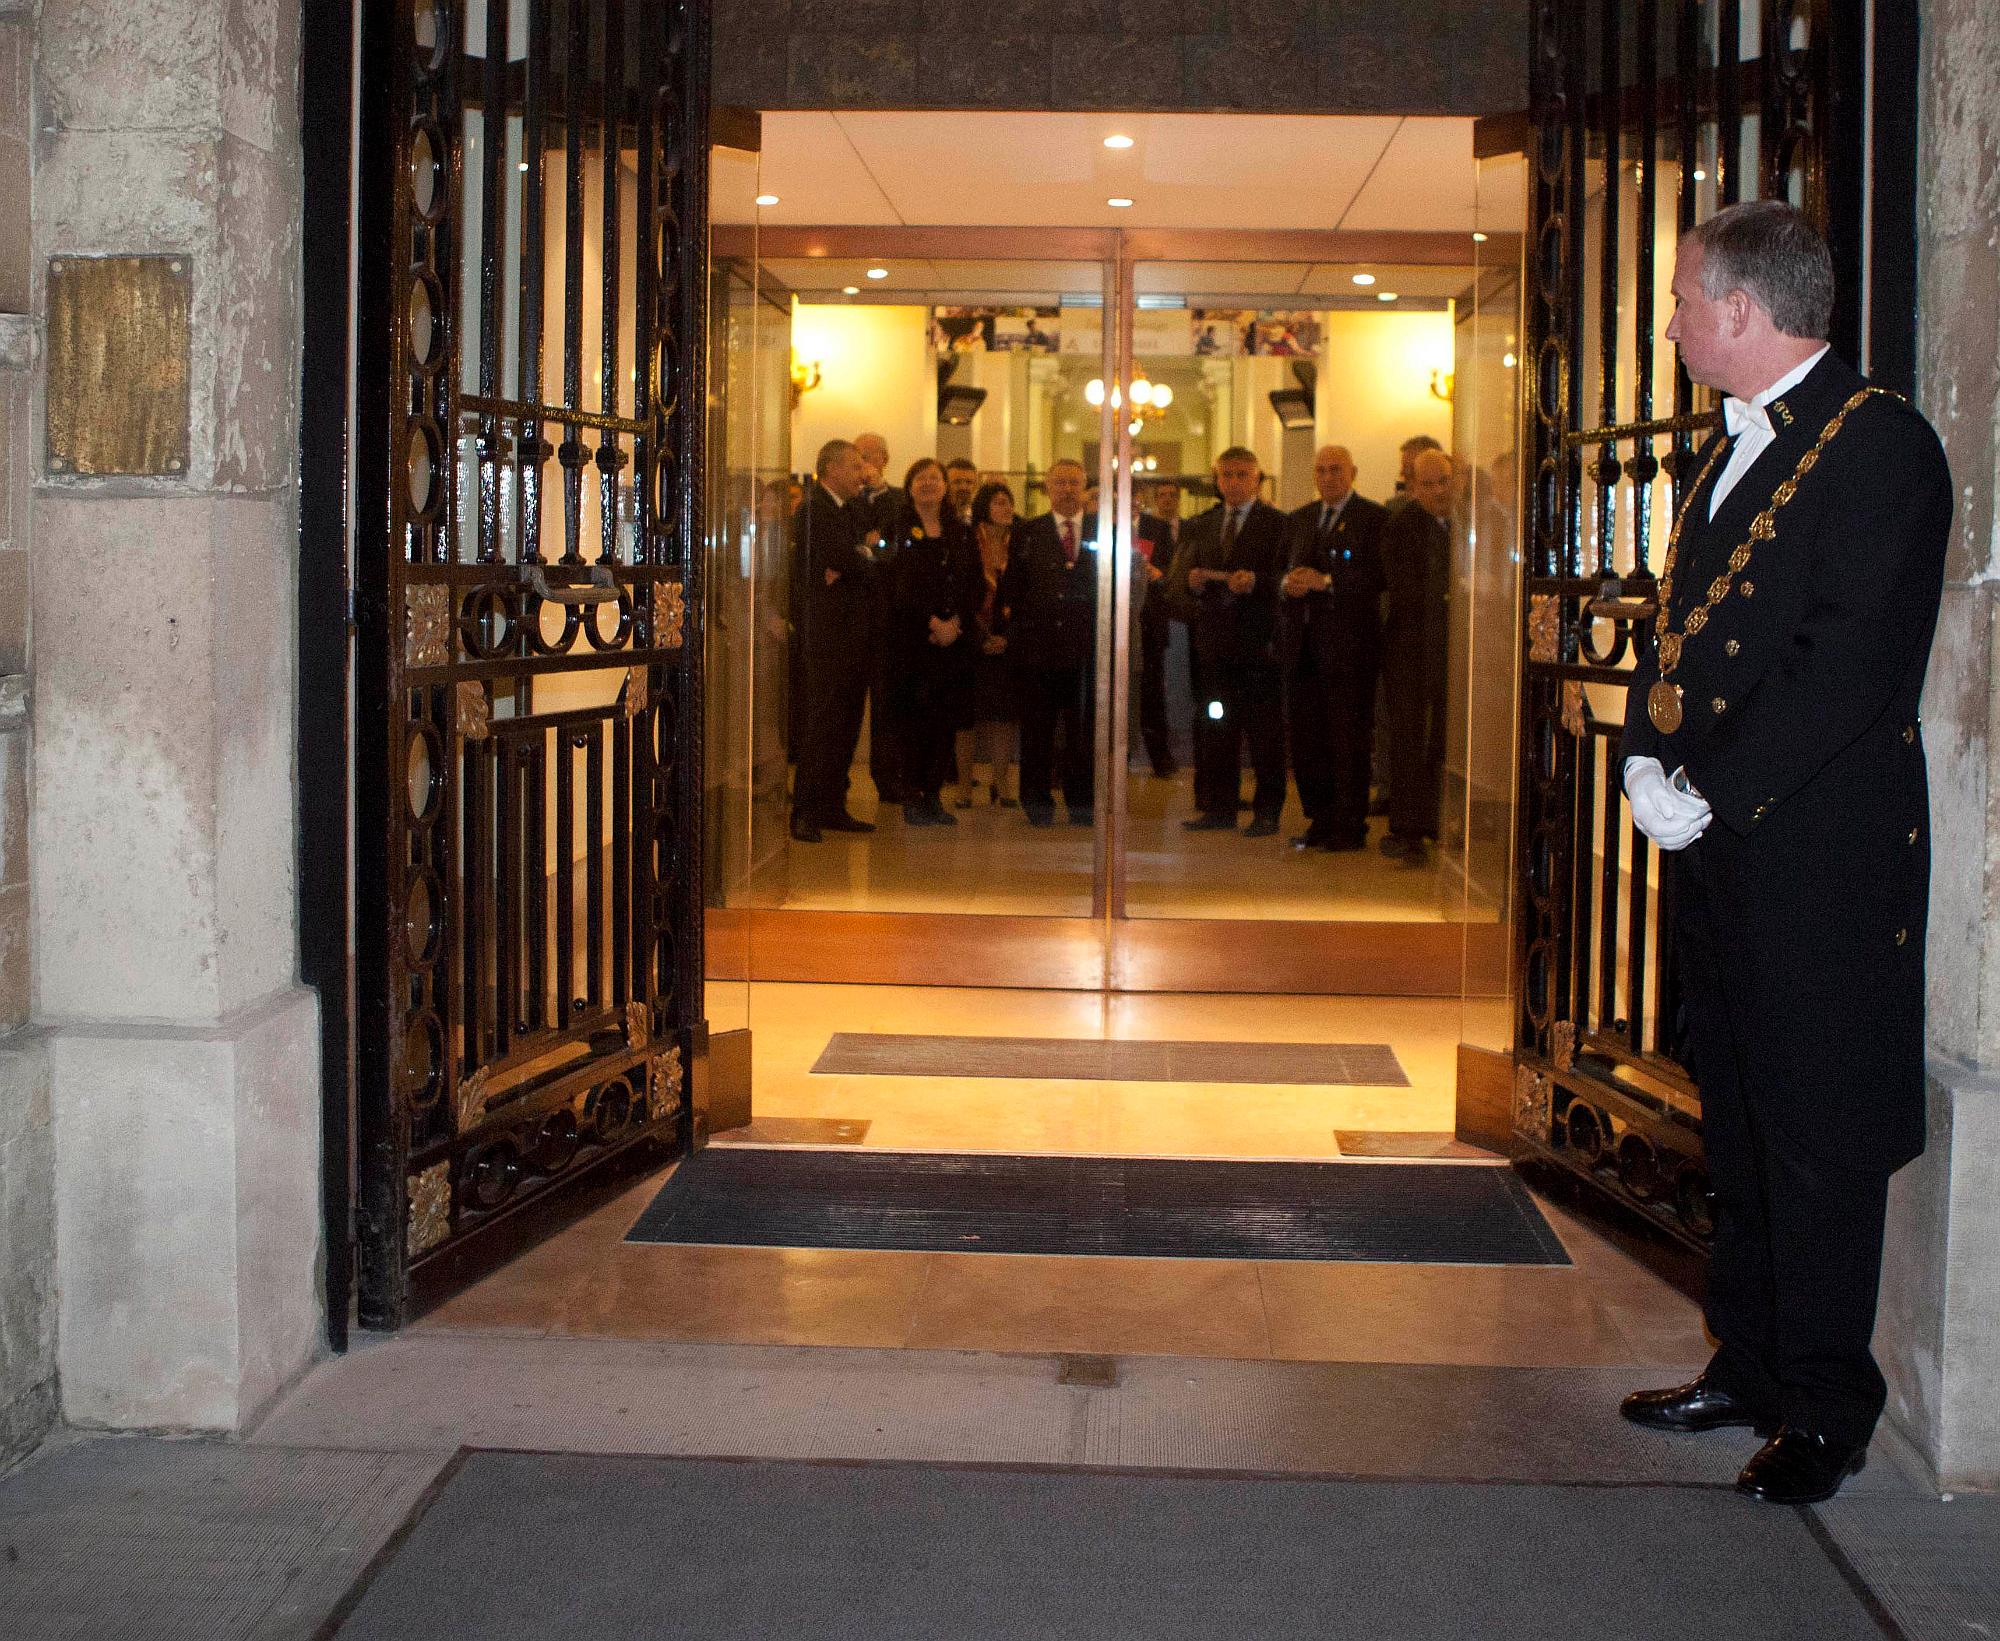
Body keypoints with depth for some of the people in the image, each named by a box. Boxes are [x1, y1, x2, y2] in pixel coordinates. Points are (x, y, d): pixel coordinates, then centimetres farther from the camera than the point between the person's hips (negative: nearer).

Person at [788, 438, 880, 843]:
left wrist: (847, 568, -9)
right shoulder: (813, 510, -7)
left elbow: (872, 565, 11)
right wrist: (867, 549, 2)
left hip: (856, 638, 8)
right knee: (823, 725, -9)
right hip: (826, 637, -8)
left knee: (846, 729, 9)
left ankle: (832, 808, 15)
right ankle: (805, 814, -6)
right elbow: (844, 556, -18)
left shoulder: (852, 514, 20)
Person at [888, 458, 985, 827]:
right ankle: (912, 799, 0)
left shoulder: (962, 534, 15)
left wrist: (955, 621, -6)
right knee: (914, 720, -6)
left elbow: (976, 585, 9)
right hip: (911, 640, -4)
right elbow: (899, 585, -7)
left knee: (947, 720, 2)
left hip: (955, 638, 4)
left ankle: (933, 796, 9)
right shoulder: (898, 530, 1)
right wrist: (932, 623, -13)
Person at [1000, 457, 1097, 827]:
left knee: (1083, 729, 4)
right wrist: (1016, 628, -4)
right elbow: (1012, 587, 5)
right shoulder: (1029, 533, 7)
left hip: (1086, 647, 0)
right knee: (1036, 730, 4)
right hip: (1037, 646, 0)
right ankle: (1037, 804, 12)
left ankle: (1081, 803, 12)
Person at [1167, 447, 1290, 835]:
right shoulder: (1199, 527, 16)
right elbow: (1174, 585, 12)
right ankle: (1218, 808, 14)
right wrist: (1191, 582, -10)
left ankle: (1267, 812, 5)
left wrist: (1255, 582, -25)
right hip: (1212, 644, 5)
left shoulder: (1279, 525, 0)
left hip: (1259, 643, -4)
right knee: (1213, 730, 7)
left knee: (1265, 733, -1)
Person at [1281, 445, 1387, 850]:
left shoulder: (1373, 518, -3)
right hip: (1303, 645, 6)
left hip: (1348, 645, -6)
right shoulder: (1301, 519, 18)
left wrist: (1326, 582, -18)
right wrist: (1288, 583, -2)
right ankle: (1321, 820, 18)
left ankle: (1350, 827, 4)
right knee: (1305, 737, 7)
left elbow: (1379, 576, -13)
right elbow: (1286, 569, 21)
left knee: (1347, 739, -3)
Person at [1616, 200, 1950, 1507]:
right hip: (1718, 842, 9)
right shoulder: (1730, 453, 17)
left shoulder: (1879, 444, -12)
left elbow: (1856, 663, -19)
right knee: (1740, 1122, 16)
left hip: (1820, 848, -9)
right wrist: (1650, 762, 1)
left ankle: (1826, 1409, 9)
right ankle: (1749, 1367, 27)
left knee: (1819, 1137, -2)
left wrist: (1712, 798, -19)